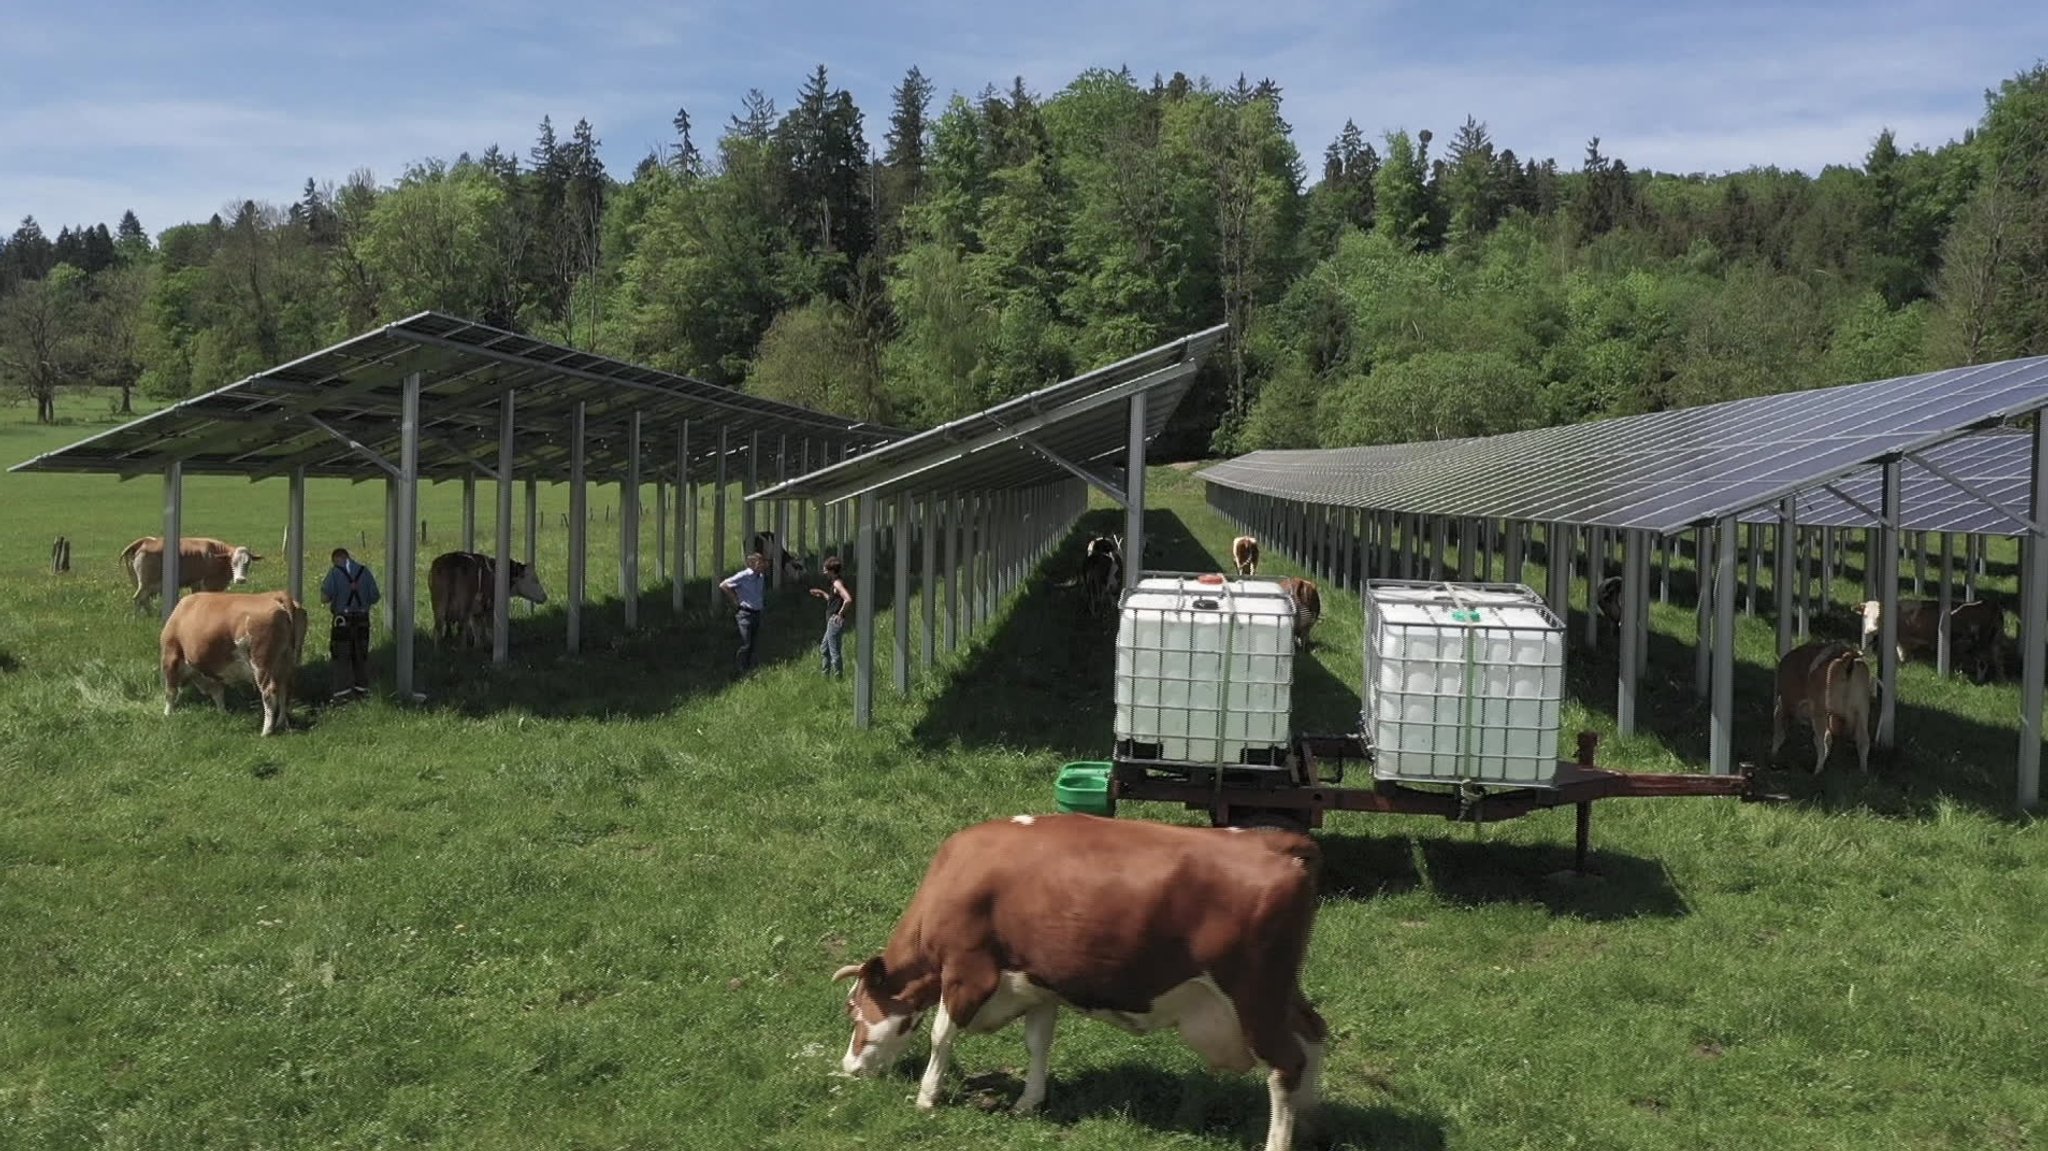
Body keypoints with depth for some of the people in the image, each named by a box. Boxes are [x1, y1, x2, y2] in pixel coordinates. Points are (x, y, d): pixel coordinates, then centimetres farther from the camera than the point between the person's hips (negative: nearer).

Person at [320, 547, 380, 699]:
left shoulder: (335, 573, -6)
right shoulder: (365, 572, 3)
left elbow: (325, 598, -12)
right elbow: (374, 598, 1)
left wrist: (322, 587, 8)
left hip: (342, 619, -3)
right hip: (362, 619, 3)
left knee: (342, 656, 4)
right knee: (361, 654, 14)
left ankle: (343, 689, 1)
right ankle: (362, 687, 19)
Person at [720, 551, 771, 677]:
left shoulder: (761, 577, 8)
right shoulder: (743, 576, -15)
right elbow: (723, 586, -13)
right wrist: (735, 600, -10)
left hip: (757, 613, 7)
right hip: (745, 613, -7)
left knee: (753, 644, 12)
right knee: (745, 645, -6)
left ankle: (750, 670, 22)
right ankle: (743, 672, 0)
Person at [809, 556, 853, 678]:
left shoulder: (837, 583, -17)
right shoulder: (835, 583, 14)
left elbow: (848, 599, -30)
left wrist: (840, 614, -21)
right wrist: (822, 594, 22)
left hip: (835, 622, -11)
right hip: (832, 623, 11)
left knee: (834, 653, -4)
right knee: (824, 649, 21)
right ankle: (825, 675, 29)